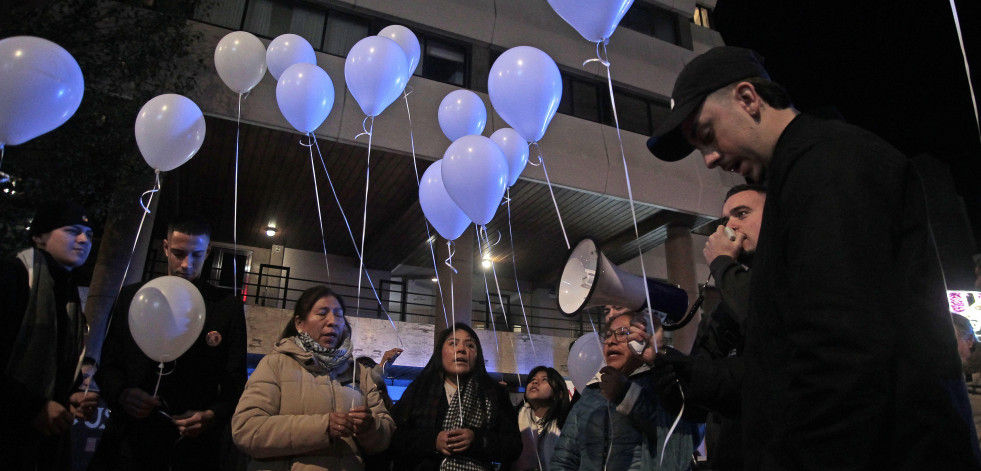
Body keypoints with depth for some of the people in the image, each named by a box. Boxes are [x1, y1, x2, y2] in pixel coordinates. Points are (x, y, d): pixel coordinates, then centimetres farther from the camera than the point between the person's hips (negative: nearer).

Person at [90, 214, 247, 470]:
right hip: (130, 442, 2)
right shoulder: (132, 296, 7)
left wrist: (213, 416, -17)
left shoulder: (227, 307, -1)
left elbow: (235, 382, 0)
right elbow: (108, 364, 10)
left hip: (193, 445, -2)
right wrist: (122, 394, -9)